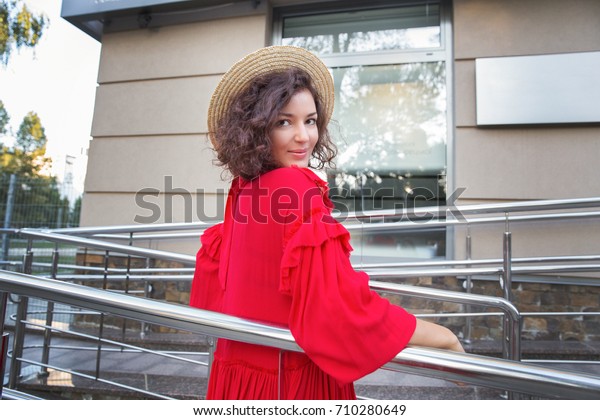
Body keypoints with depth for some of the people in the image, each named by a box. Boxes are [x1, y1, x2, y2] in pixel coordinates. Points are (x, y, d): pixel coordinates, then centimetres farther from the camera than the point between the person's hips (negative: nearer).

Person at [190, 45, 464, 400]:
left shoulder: (242, 190, -1)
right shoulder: (297, 188, -23)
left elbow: (210, 293, 10)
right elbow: (340, 306, -30)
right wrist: (441, 337, -18)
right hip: (292, 381, -7)